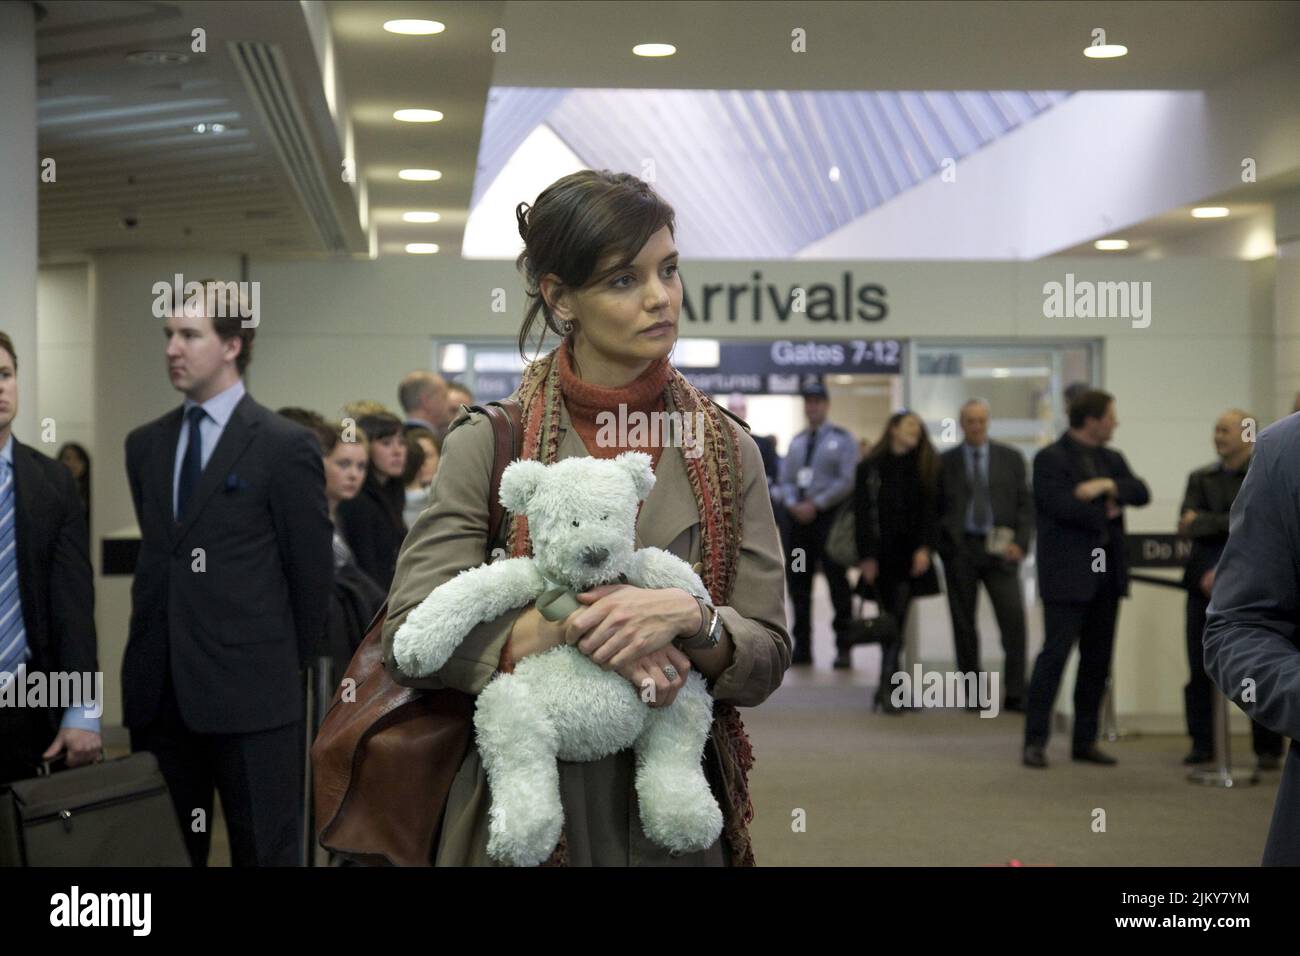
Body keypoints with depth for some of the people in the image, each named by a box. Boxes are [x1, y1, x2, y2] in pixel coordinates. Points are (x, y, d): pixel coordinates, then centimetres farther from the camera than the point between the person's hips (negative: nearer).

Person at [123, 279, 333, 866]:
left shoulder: (285, 446, -7)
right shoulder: (144, 445, 12)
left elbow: (311, 569, -3)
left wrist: (288, 663, 4)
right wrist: (154, 646, 15)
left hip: (249, 690, -5)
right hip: (158, 689, 5)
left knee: (265, 853, 4)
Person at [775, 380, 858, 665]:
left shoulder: (842, 439, -1)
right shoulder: (797, 442, 17)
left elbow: (848, 480, -10)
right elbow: (786, 479, 15)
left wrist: (816, 505, -15)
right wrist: (792, 504, -5)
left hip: (829, 518, -6)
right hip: (799, 518, 6)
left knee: (837, 582, -3)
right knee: (798, 583, 6)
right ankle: (802, 647, 13)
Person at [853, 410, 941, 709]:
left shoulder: (925, 468, 7)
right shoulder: (869, 468, 2)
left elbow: (930, 509, 2)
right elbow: (862, 513, -1)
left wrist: (925, 548, -10)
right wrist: (866, 556, -7)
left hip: (910, 555, 1)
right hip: (880, 555, 0)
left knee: (897, 620, -7)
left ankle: (887, 687, -5)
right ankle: (888, 685, 11)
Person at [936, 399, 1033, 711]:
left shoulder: (1011, 458, 8)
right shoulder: (945, 462, 7)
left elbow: (1025, 504, 5)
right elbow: (936, 508, 8)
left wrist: (1021, 543, -7)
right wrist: (942, 545, -4)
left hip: (1000, 548, 0)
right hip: (959, 550, 0)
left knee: (1014, 619, -10)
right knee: (963, 623, 5)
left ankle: (1015, 694, -4)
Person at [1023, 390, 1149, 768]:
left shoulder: (1112, 460, 15)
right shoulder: (1050, 459, -7)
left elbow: (1141, 493, 3)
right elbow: (1061, 504, -19)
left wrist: (1109, 485, -14)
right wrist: (1104, 513, -6)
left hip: (1106, 573, 7)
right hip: (1067, 573, -7)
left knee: (1098, 659, 9)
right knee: (1055, 653, -8)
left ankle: (1085, 740, 16)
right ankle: (1035, 741, -4)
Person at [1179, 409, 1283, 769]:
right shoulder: (1200, 479, 14)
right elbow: (1187, 526, 1)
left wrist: (1203, 523, -8)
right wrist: (1205, 572, -14)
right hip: (1205, 582, 3)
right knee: (1200, 669, 2)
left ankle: (1268, 748, 8)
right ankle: (1202, 744, 11)